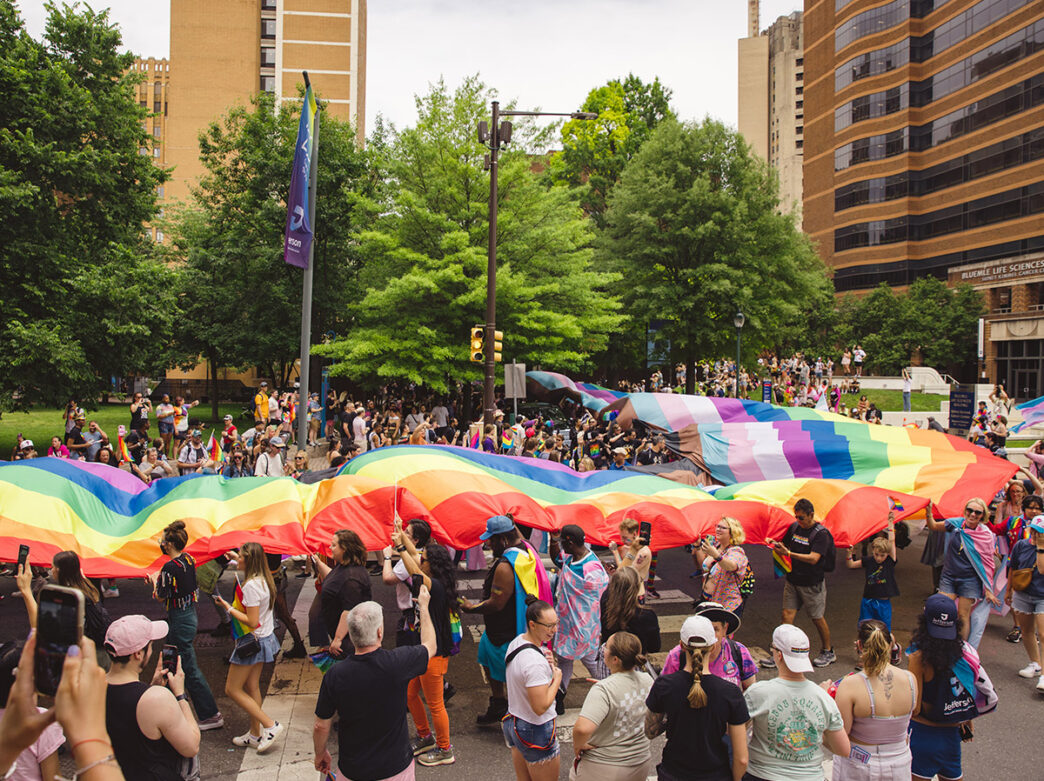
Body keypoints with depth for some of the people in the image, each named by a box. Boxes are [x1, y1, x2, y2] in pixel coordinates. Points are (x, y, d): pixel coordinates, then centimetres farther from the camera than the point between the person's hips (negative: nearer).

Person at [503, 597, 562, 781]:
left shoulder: (516, 642, 0)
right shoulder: (535, 661, -30)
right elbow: (541, 707, -28)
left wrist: (549, 663, -5)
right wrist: (557, 678, -16)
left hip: (513, 723, 9)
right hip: (536, 731, -9)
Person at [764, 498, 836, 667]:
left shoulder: (821, 533, -15)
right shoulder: (794, 527, 5)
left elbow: (813, 558, -24)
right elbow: (786, 544, 17)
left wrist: (789, 553, -30)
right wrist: (776, 544, -6)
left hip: (812, 583, -5)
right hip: (793, 580, 5)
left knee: (817, 618, 7)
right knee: (787, 615, 0)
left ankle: (829, 652, 26)